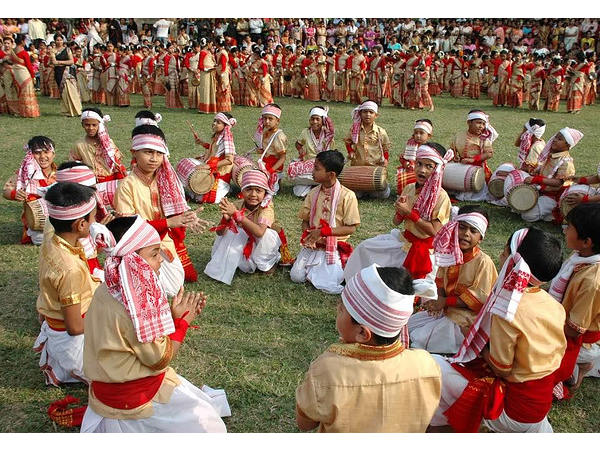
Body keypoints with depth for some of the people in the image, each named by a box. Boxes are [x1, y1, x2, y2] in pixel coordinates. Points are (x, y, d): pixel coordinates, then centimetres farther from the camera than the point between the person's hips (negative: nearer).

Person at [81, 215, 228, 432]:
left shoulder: (109, 290, -4)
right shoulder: (129, 309, -31)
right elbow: (160, 359, -20)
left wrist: (181, 313, -7)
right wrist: (181, 320, -10)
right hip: (133, 397, -9)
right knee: (209, 425, 1)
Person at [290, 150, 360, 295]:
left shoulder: (347, 196, -12)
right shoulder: (313, 193, 3)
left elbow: (351, 228, -12)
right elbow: (305, 220, 11)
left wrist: (322, 231, -19)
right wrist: (307, 234, -12)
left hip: (334, 246, -4)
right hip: (313, 244, 4)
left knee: (328, 284, -18)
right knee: (296, 276, -9)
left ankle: (339, 266, 12)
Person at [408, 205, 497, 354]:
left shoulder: (484, 262, -19)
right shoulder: (450, 254, 0)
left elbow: (478, 299, -19)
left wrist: (444, 302, -19)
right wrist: (439, 300, -11)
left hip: (465, 320, -7)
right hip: (446, 309, 7)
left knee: (418, 339, -14)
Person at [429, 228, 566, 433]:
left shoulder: (508, 313, -26)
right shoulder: (554, 305, -5)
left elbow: (501, 369, -18)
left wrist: (483, 350, 0)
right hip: (543, 402, 7)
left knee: (430, 365, -8)